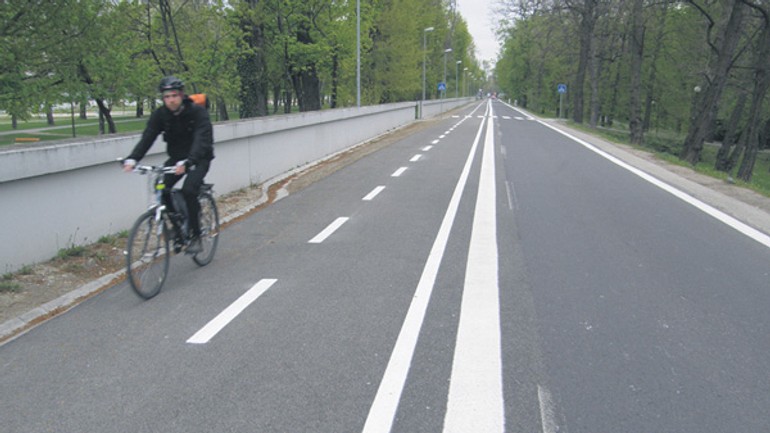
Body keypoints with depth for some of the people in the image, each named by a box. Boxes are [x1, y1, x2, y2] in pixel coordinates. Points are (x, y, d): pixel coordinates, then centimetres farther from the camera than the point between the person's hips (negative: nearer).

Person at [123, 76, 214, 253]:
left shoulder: (198, 112, -20)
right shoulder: (160, 115, -8)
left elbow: (201, 140, -34)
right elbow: (147, 138, -18)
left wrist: (187, 162, -51)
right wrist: (131, 159, -36)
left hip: (199, 158, -4)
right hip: (176, 158, 5)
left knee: (188, 190, -27)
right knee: (162, 188, -18)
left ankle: (196, 236, -12)